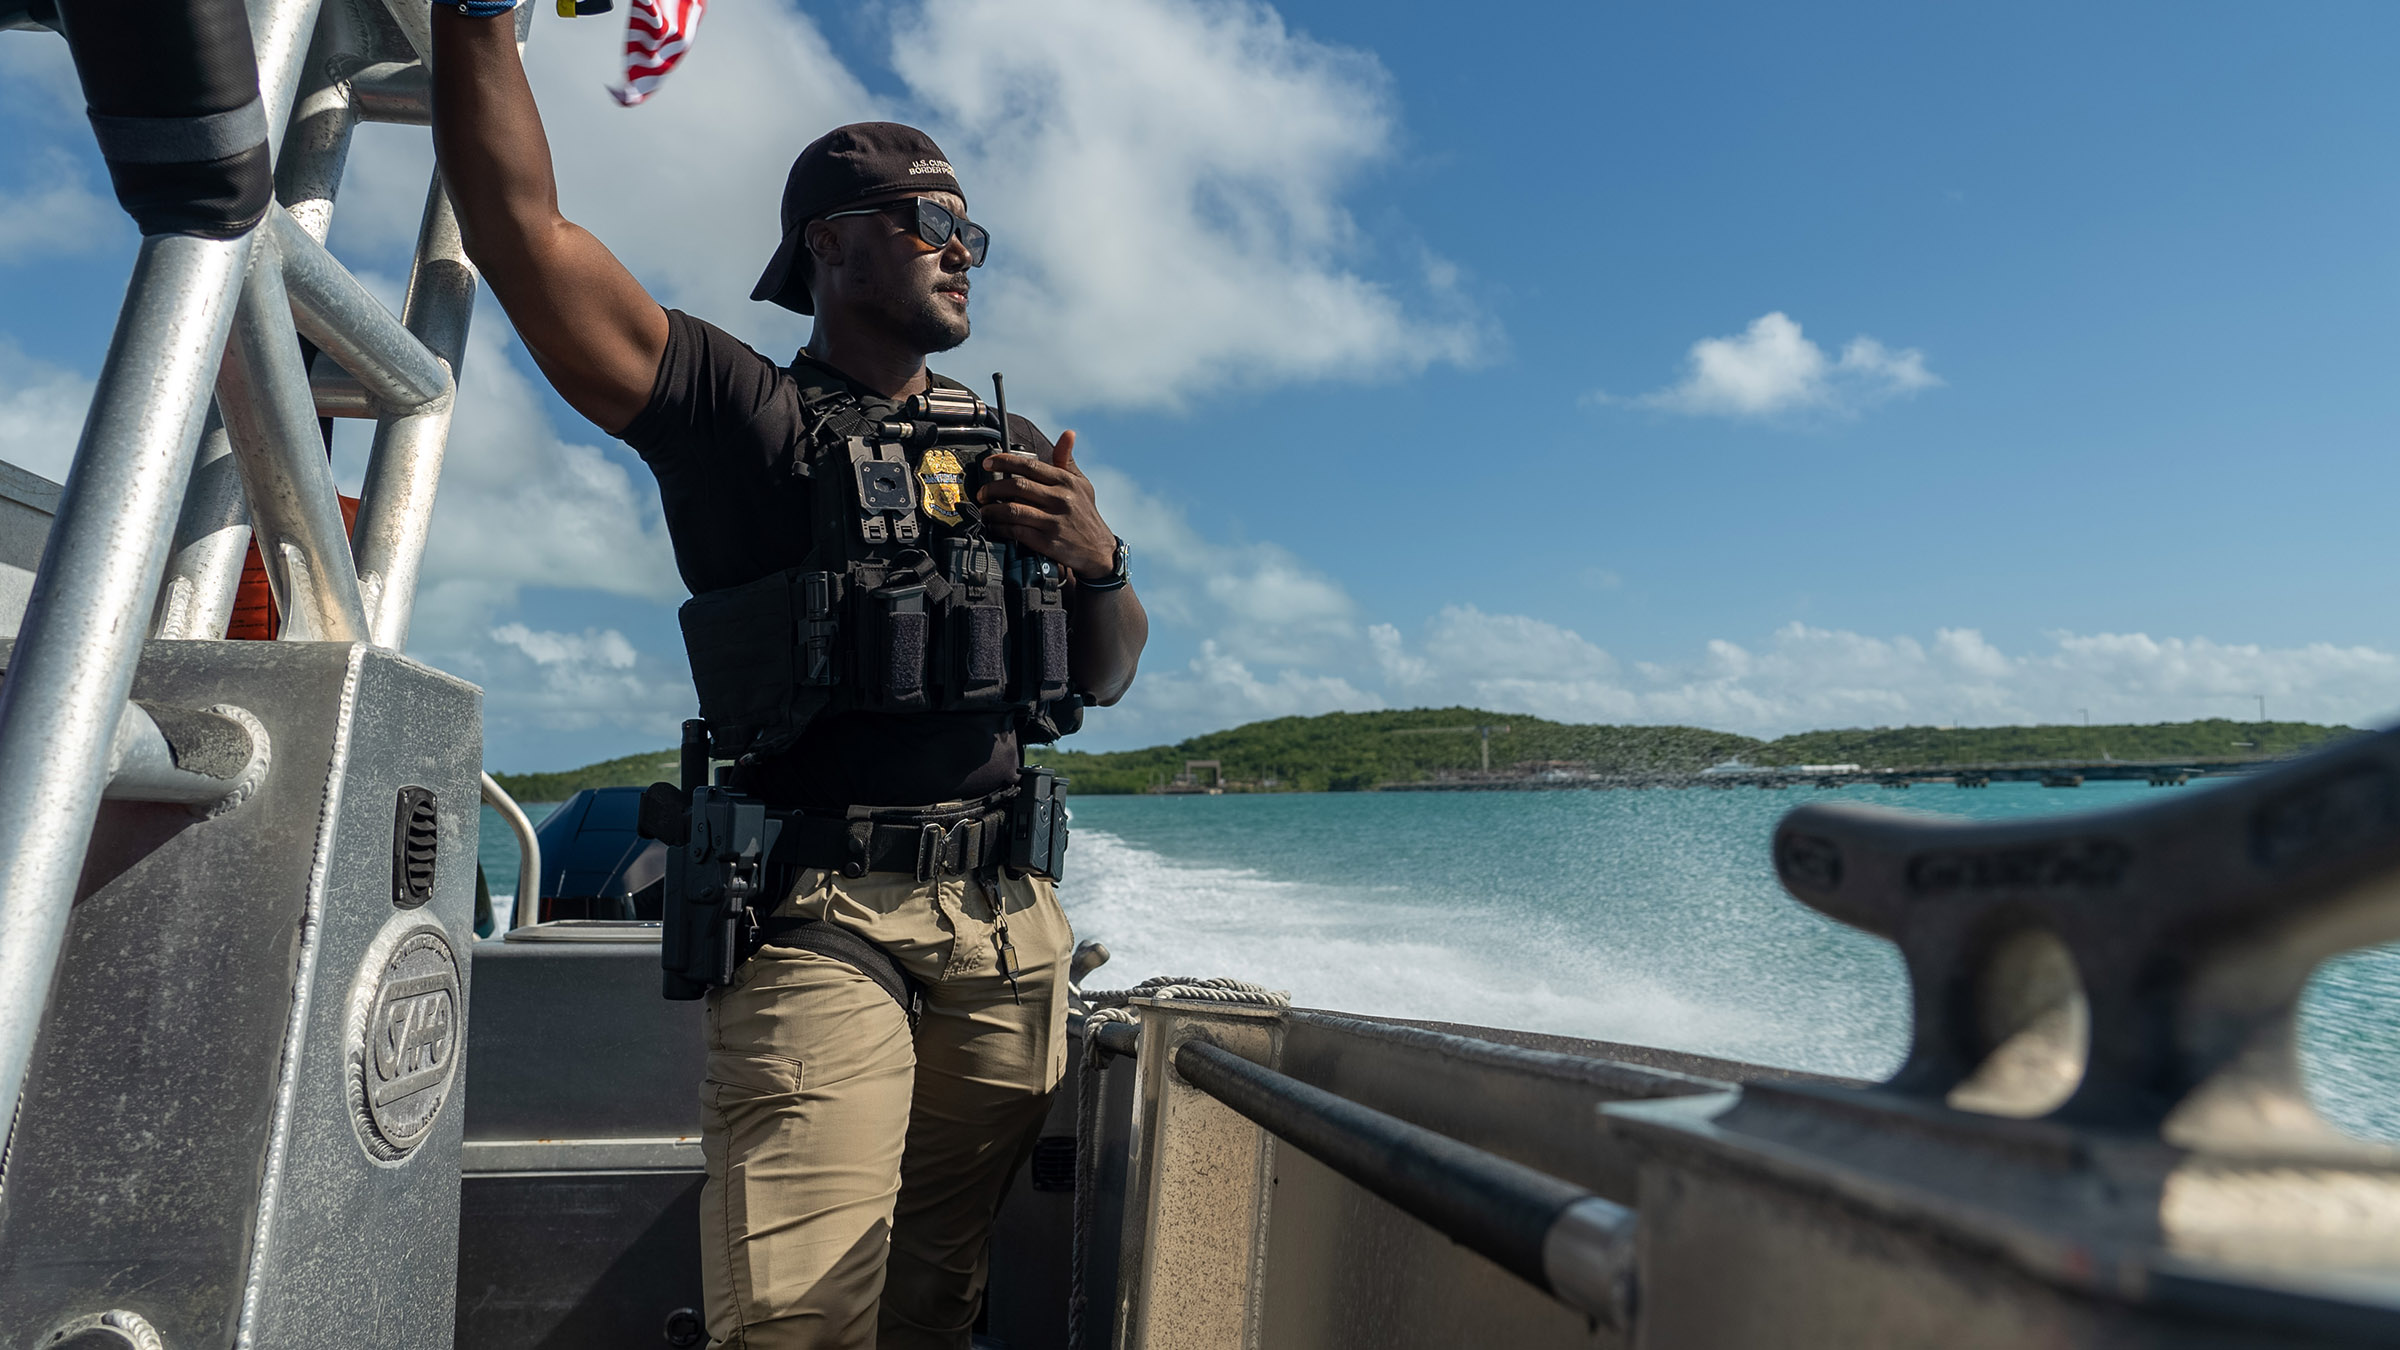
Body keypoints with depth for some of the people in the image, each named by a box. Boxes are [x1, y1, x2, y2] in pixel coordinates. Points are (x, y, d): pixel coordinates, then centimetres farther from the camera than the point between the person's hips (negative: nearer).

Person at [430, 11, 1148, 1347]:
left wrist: (1098, 556, -2)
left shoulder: (1015, 452, 19)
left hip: (1009, 924, 5)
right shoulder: (738, 412, 5)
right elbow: (523, 227, -5)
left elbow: (1108, 679, 17)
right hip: (819, 920, -4)